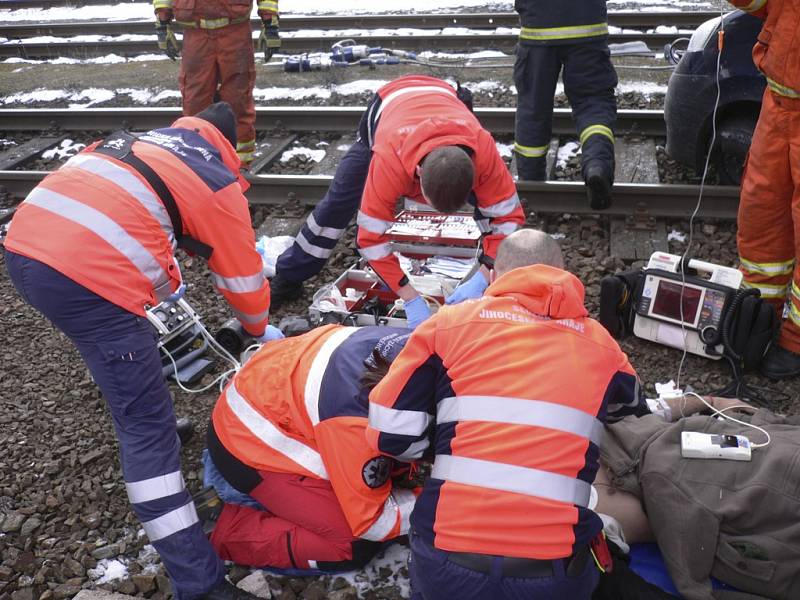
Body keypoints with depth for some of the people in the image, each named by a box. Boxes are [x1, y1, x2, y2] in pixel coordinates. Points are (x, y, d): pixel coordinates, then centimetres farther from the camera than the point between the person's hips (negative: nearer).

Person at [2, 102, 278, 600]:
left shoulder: (134, 141, 27)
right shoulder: (218, 181, 10)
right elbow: (242, 277, 17)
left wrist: (167, 282, 49)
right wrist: (261, 330, 36)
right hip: (90, 279, -7)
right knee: (148, 425, -2)